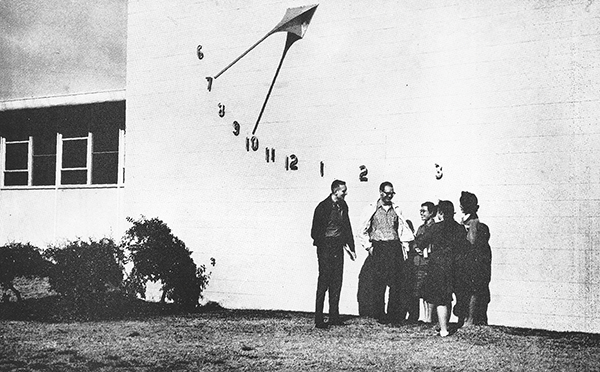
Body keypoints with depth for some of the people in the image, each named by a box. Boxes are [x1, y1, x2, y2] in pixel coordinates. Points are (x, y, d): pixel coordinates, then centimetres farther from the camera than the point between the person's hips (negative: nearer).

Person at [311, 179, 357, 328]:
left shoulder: (343, 206, 10)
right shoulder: (323, 207, -11)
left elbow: (347, 227, 18)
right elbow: (315, 232, -9)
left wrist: (351, 248, 14)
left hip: (338, 248, 7)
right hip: (325, 248, -7)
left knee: (336, 283, 7)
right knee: (323, 283, -6)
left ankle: (334, 317, 14)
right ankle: (319, 320, -1)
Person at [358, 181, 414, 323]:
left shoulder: (396, 209, 13)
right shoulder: (371, 209, 4)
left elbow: (403, 228, 16)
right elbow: (362, 231, 5)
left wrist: (405, 245, 7)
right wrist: (368, 246, -1)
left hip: (395, 247, 3)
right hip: (378, 248, -3)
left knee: (396, 282, -2)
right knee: (379, 282, -5)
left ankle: (394, 314, 4)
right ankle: (379, 314, 3)